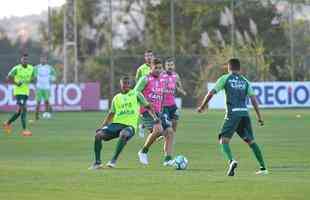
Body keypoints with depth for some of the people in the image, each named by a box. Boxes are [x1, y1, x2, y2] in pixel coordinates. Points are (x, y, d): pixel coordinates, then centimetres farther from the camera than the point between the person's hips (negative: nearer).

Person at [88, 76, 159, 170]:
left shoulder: (136, 94, 7)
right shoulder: (116, 98, 17)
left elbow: (147, 106, 8)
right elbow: (111, 114, 23)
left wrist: (155, 117, -6)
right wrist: (102, 127, 14)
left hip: (129, 125, -4)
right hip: (116, 123, 4)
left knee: (123, 134, -39)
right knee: (98, 135, -19)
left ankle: (114, 160, -32)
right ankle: (97, 162, -8)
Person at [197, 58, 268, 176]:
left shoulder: (225, 78, 5)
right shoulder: (245, 81, 16)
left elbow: (211, 93, 1)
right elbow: (253, 99, 11)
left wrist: (202, 106, 13)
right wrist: (259, 117, 14)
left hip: (233, 113, -4)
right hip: (245, 113, 4)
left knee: (224, 141, -3)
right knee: (251, 141, 14)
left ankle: (231, 161, -31)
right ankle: (263, 168, 11)